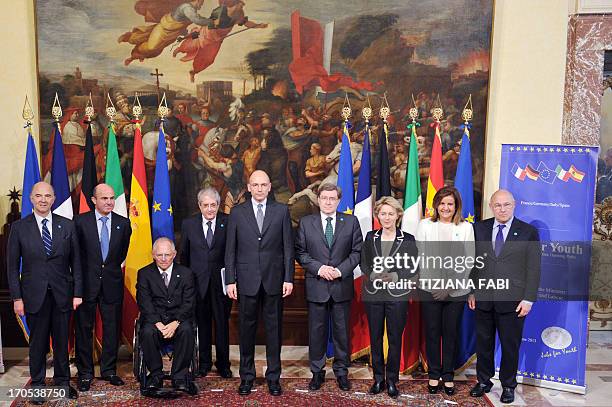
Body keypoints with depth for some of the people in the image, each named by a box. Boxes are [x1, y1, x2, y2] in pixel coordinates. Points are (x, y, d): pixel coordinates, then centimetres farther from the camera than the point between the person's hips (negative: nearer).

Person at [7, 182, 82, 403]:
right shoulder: (19, 227, 0)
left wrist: (77, 293, -1)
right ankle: (37, 385, 24)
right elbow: (13, 265, 0)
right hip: (34, 294, -1)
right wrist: (17, 297, -5)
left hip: (62, 293, 1)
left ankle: (63, 382, 26)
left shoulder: (67, 225, 2)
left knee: (62, 341, 10)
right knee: (37, 342, 8)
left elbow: (75, 261, 4)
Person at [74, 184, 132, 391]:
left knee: (112, 328, 8)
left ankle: (109, 370, 22)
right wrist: (83, 273, 7)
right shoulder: (81, 221, -4)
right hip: (87, 282, -2)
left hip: (112, 282, 2)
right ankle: (85, 373, 16)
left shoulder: (123, 223, 3)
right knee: (84, 328, 4)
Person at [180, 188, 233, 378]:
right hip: (198, 282, 1)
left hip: (221, 281, -1)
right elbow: (184, 254, 10)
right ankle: (204, 362, 22)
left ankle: (223, 363, 19)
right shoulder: (189, 224, 4)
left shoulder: (227, 223, -2)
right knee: (202, 323, 8)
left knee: (222, 322, 6)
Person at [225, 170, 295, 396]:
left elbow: (288, 247, 3)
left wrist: (288, 278, -3)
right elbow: (230, 250, 4)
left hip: (274, 280, 0)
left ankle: (273, 376, 19)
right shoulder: (237, 213, 4)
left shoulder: (281, 211, 4)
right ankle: (247, 376, 20)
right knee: (247, 329, 7)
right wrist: (230, 280, -2)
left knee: (274, 329, 7)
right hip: (246, 281, 0)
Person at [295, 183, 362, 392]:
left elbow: (357, 251, 2)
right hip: (316, 286, 0)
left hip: (342, 286, 0)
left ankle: (341, 372, 21)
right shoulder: (306, 222, 4)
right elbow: (300, 252, 1)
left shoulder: (351, 222, 4)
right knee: (317, 330, 6)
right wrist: (319, 268, -12)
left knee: (342, 330, 8)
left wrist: (341, 270, -11)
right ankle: (317, 372, 19)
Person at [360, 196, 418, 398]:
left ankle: (392, 380, 17)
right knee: (375, 338, 7)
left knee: (395, 338, 4)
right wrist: (374, 275, -11)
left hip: (398, 295, -2)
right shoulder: (370, 237, 7)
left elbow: (413, 269, -1)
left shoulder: (408, 239, 0)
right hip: (373, 294, 2)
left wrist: (393, 276, -16)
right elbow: (364, 264, 8)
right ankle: (378, 378, 20)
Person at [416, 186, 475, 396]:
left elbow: (468, 260, -1)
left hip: (457, 290, 0)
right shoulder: (425, 225, 4)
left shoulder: (466, 227, 3)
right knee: (432, 333, 7)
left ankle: (448, 375, 22)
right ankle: (434, 374, 22)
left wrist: (449, 286, -9)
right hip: (430, 289, 0)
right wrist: (436, 285, -8)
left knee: (451, 333, 7)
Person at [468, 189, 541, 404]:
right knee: (483, 342, 13)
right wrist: (471, 291, 5)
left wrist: (528, 299, -7)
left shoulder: (528, 232, -2)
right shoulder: (479, 229, 5)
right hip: (483, 298, 3)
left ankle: (508, 386, 26)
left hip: (512, 301, -2)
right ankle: (484, 381, 30)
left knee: (510, 345, 9)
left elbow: (534, 268, -3)